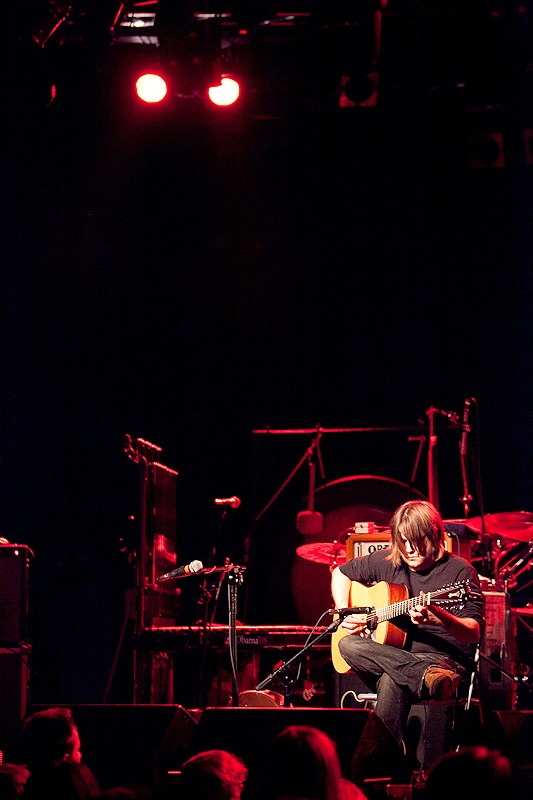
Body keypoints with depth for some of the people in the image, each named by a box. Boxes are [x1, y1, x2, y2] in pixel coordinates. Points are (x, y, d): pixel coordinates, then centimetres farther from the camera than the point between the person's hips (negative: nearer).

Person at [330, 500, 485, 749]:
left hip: (443, 659, -6)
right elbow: (341, 572, 29)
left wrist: (439, 617, -38)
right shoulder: (385, 563, 11)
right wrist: (344, 614, 10)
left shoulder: (458, 571, -6)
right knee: (347, 644, -30)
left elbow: (474, 633, -16)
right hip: (389, 655, 7)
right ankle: (428, 678, -46)